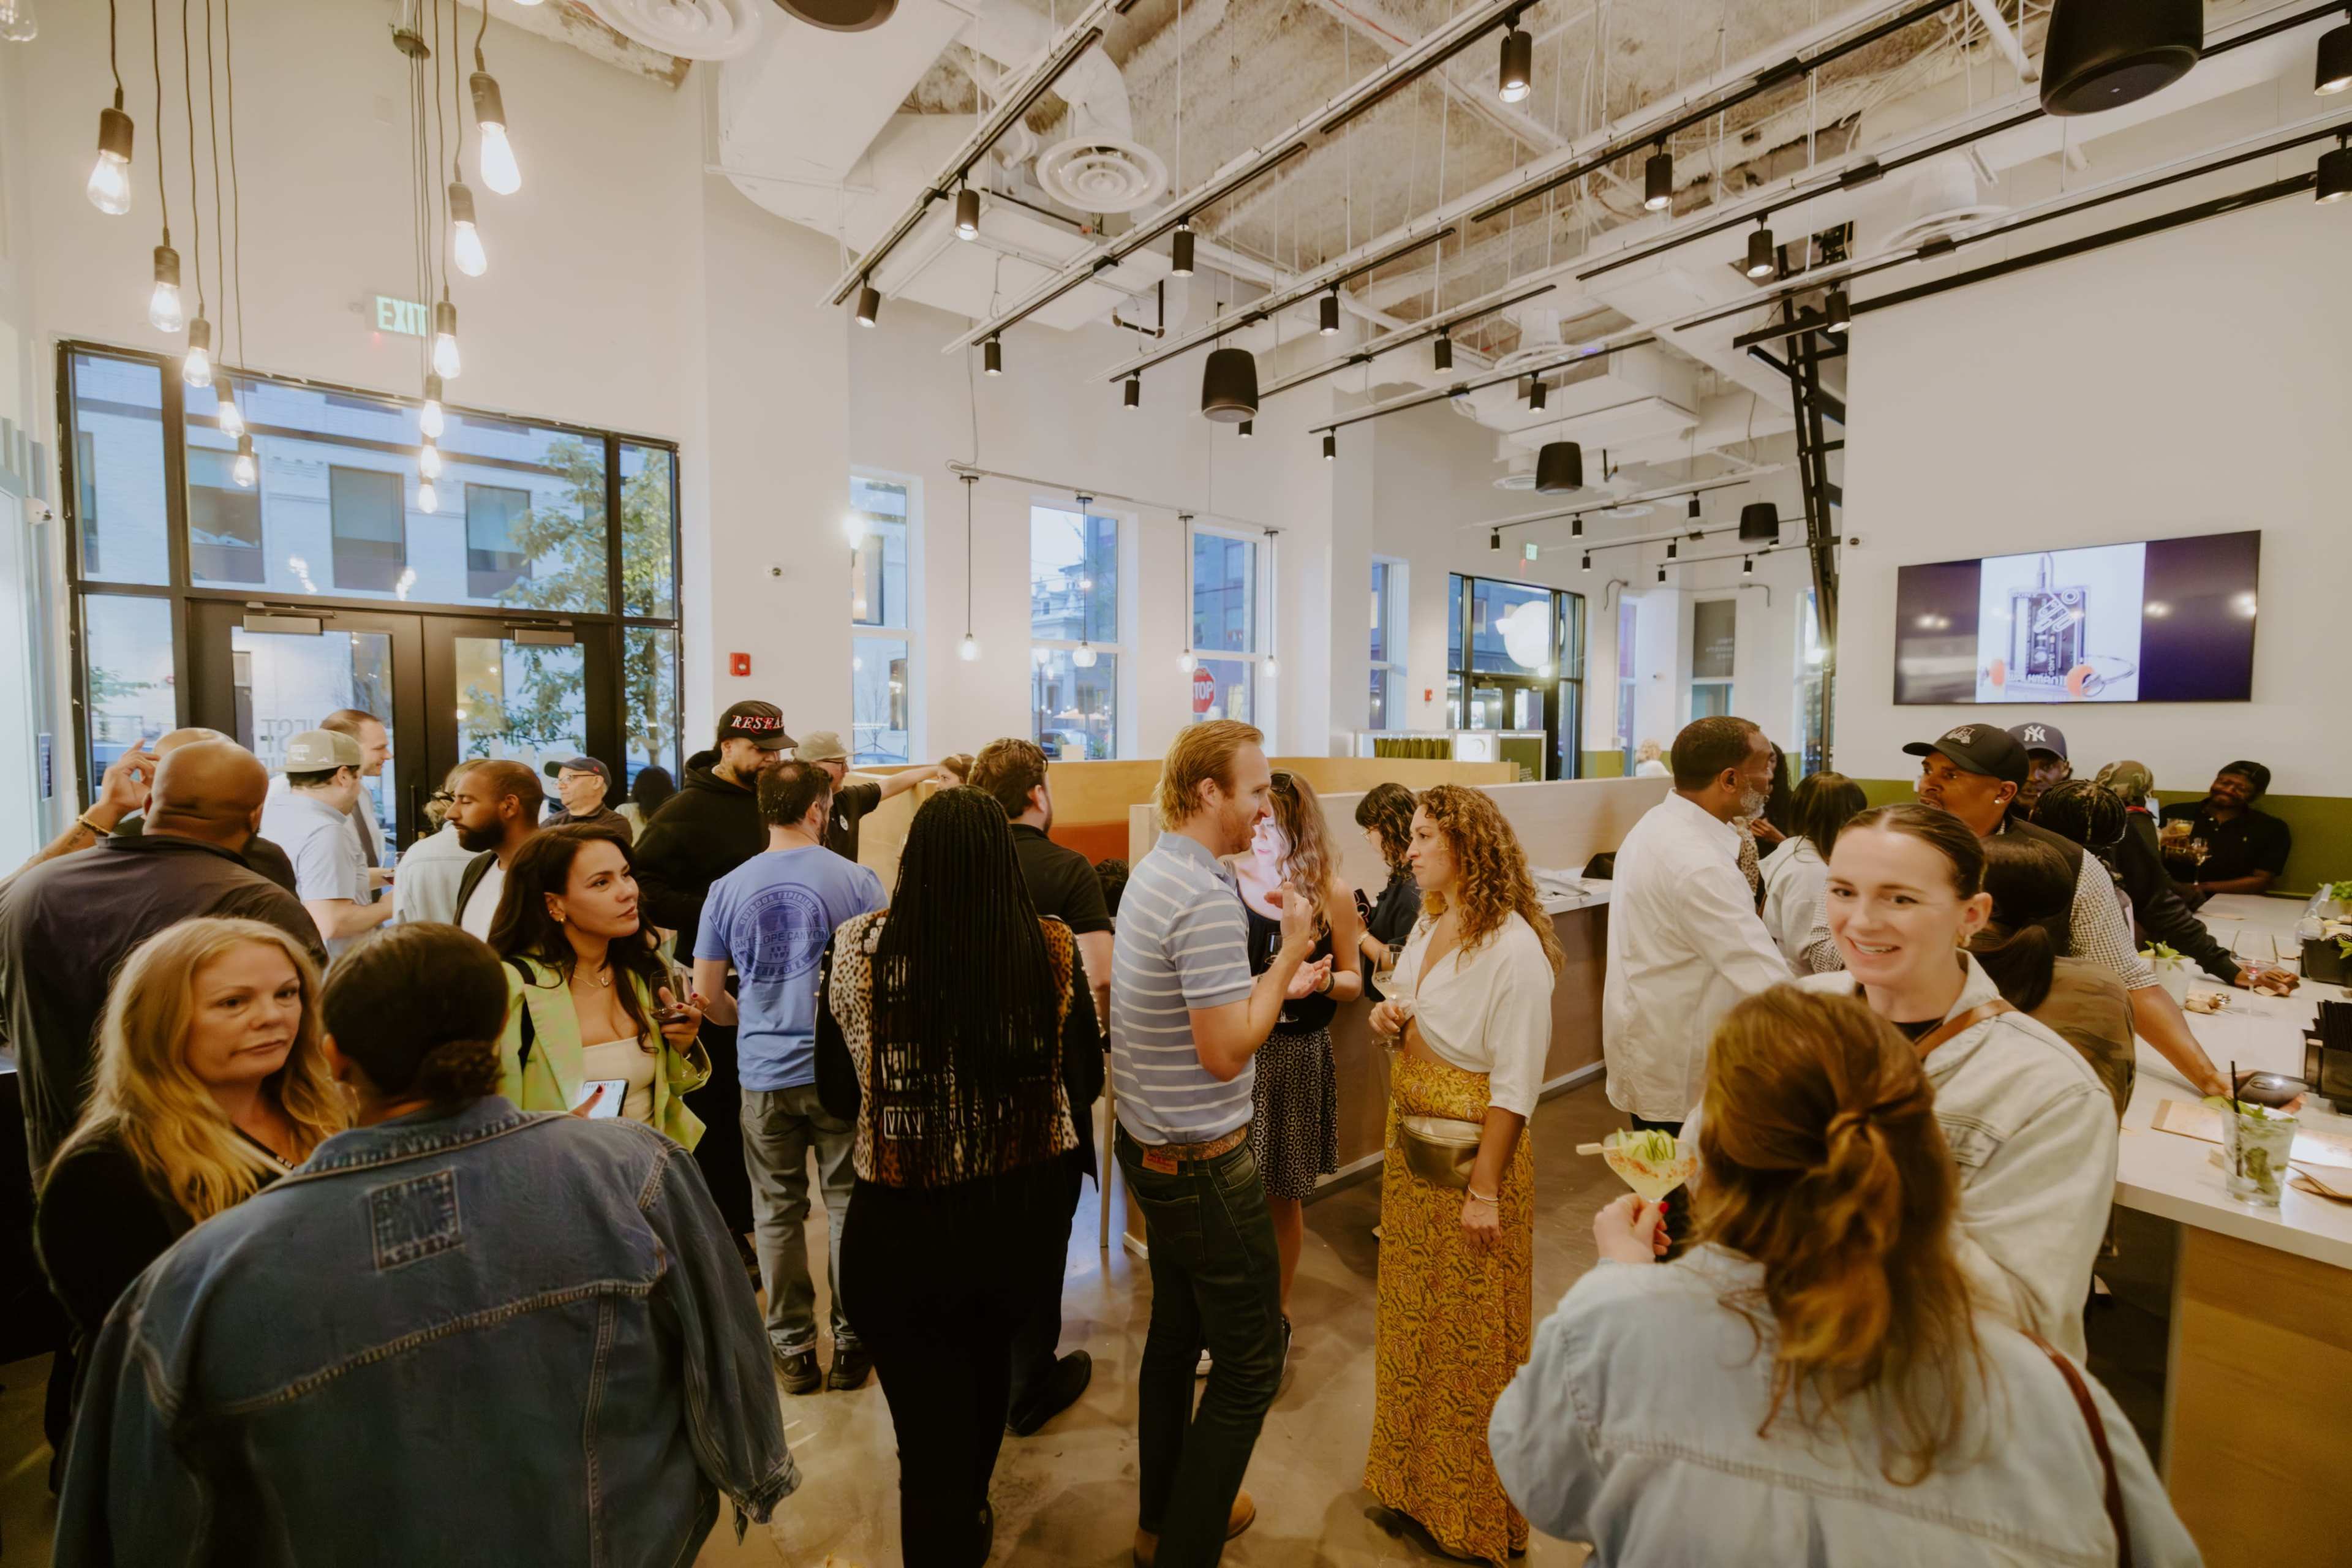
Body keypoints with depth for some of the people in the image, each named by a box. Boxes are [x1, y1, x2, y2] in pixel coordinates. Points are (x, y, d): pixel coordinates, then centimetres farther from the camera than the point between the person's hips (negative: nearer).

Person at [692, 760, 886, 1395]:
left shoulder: (727, 889, -1)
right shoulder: (857, 880, -9)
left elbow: (707, 994, 4)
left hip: (765, 1074, 2)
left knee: (778, 1213, 16)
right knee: (849, 1205, 12)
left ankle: (793, 1349, 28)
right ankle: (852, 1343, 24)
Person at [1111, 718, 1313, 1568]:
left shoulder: (1154, 869, 5)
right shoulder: (1208, 899, -25)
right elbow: (1225, 1052, -26)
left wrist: (1277, 978, 9)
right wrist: (1289, 954, -18)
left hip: (1151, 1144, 10)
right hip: (1203, 1162, -10)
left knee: (1176, 1328, 24)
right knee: (1250, 1364, 8)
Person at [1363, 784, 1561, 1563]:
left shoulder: (1514, 947, -21)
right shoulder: (1428, 925, 3)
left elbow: (1516, 1083, -20)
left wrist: (1485, 1189, -17)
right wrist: (1389, 1016, -7)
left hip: (1473, 1149, -7)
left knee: (1472, 1328, 11)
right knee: (1411, 1310, 21)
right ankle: (1411, 1474, 44)